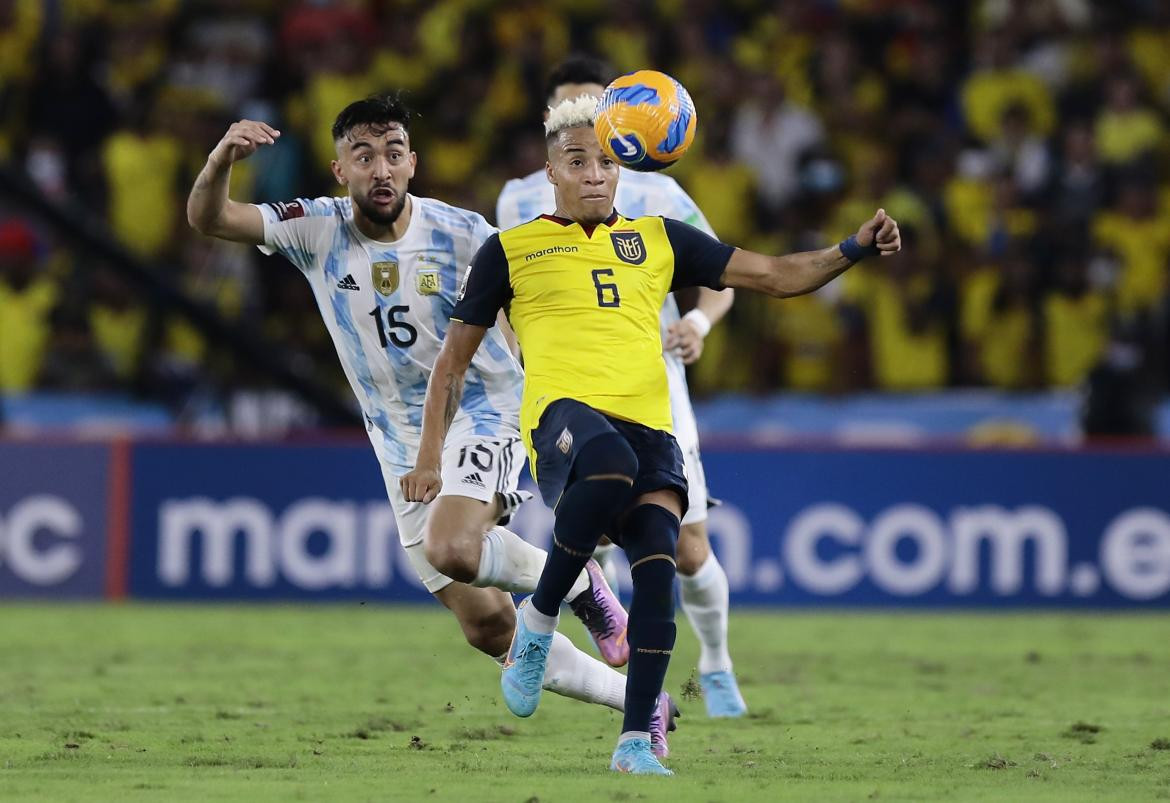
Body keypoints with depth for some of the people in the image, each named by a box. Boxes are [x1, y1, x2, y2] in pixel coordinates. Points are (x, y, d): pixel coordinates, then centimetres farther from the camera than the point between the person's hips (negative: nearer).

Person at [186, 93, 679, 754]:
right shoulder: (319, 230, -6)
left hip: (484, 417, -4)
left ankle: (580, 583, -6)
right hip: (403, 450, 4)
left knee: (452, 550, -34)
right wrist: (222, 159, -36)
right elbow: (208, 219, -15)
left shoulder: (461, 235, -12)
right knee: (487, 626, 2)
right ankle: (640, 702, 17)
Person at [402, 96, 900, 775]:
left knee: (658, 565, -22)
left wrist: (855, 249, 6)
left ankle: (637, 742, -15)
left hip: (648, 427, 3)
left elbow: (775, 276, 22)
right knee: (611, 466, -40)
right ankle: (538, 619, -19)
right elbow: (455, 361, 21)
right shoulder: (510, 250, 17)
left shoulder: (659, 239, 23)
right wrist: (431, 458, 13)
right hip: (565, 414, -3)